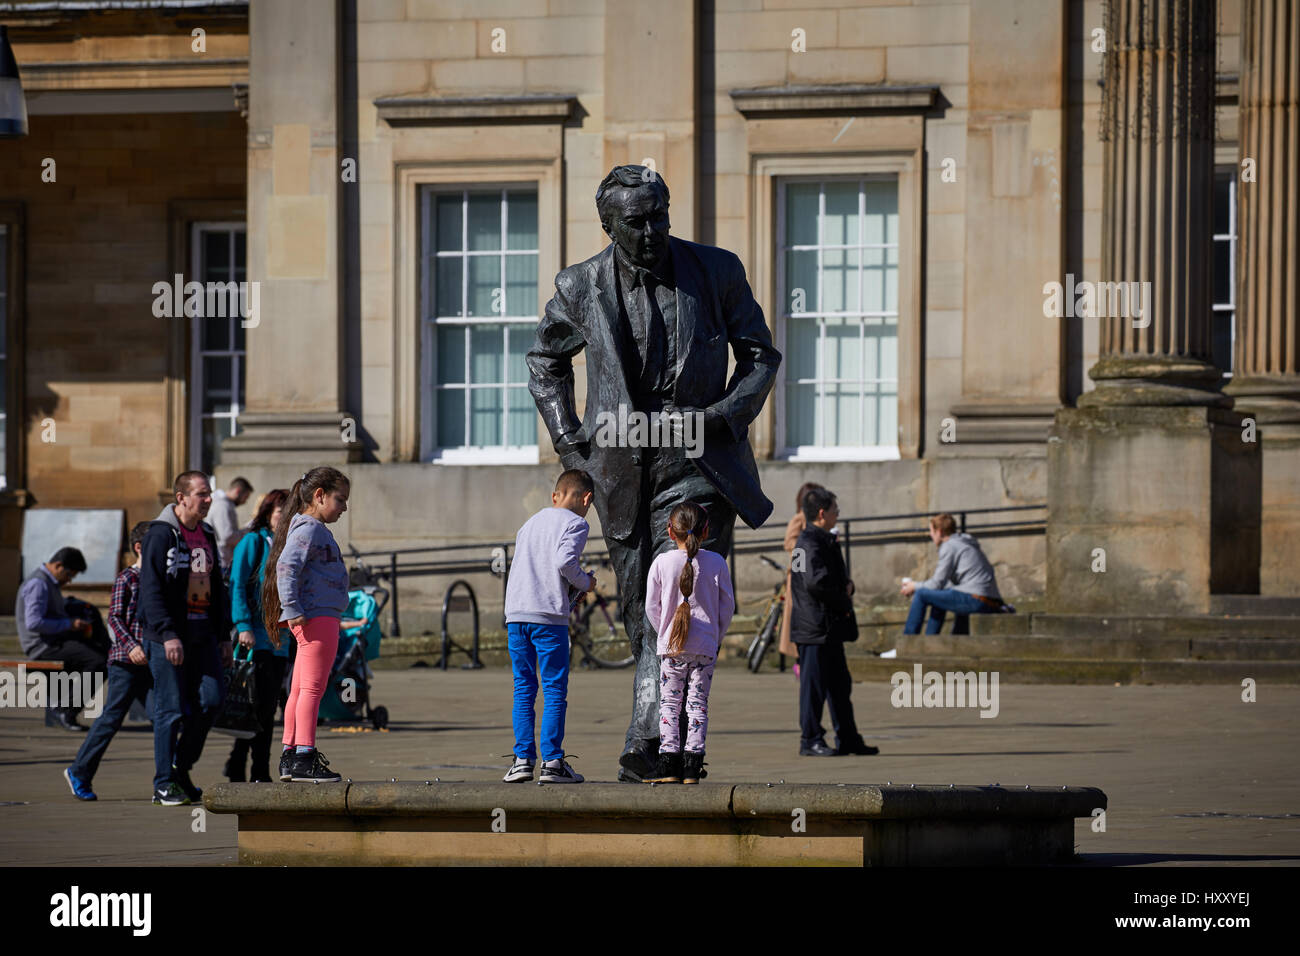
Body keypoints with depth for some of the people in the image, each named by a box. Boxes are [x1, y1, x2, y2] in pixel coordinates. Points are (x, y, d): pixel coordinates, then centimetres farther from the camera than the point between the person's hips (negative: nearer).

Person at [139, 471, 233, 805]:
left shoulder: (207, 535, 16)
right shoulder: (161, 534, -8)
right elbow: (151, 589, -15)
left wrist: (224, 636, 16)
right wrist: (167, 634, -22)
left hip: (203, 636, 7)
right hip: (167, 637, -7)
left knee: (210, 700, -2)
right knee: (171, 710, -4)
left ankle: (182, 768, 15)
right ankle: (164, 785, 4)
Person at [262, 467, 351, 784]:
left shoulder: (316, 529, 21)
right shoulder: (308, 529, -11)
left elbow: (290, 567, 28)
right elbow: (286, 567, -22)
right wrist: (292, 609, -27)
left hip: (321, 619, 11)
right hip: (316, 617, -11)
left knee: (300, 689, 12)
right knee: (313, 688, -11)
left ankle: (290, 757, 17)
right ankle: (304, 758, -14)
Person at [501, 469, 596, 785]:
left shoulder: (530, 522, 22)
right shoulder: (576, 524, 1)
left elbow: (519, 566, 19)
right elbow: (564, 560, -15)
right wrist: (584, 583, 3)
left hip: (515, 615, 6)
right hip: (549, 616, -6)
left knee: (524, 688, 9)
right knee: (555, 689, -1)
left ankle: (523, 759, 4)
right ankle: (552, 761, -4)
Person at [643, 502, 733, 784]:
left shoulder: (661, 563, -5)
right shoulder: (716, 563, -3)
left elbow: (652, 607, 0)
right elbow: (727, 606, 2)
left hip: (671, 645, -1)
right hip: (706, 646, 1)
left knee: (669, 703, 6)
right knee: (698, 703, 5)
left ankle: (669, 762, 1)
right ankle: (692, 765, 0)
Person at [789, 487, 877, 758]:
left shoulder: (824, 541, 17)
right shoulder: (811, 543, -16)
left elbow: (834, 577, 26)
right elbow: (816, 583, -27)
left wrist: (847, 586, 3)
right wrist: (844, 603, -15)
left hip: (831, 627, 10)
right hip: (816, 626, -10)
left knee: (839, 684, 14)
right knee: (814, 684, -4)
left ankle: (848, 738, 21)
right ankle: (810, 741, 1)